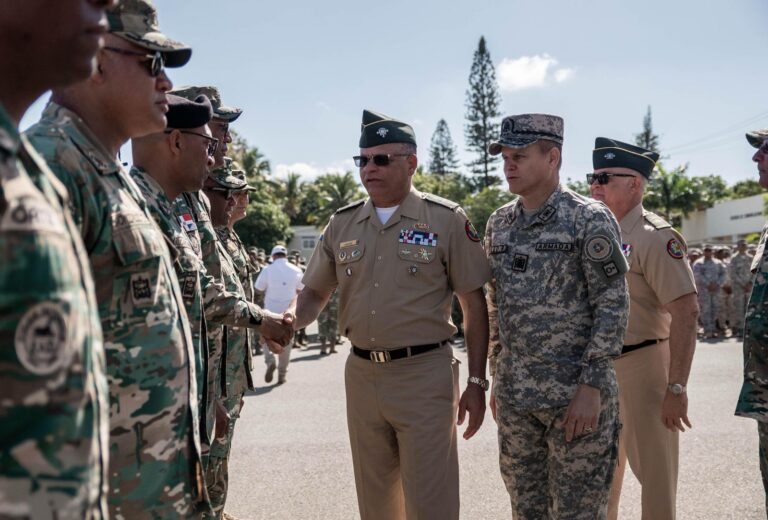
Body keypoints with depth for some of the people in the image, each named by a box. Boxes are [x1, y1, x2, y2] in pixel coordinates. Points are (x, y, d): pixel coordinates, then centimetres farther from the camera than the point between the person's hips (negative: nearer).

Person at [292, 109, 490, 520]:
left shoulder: (445, 219, -5)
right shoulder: (342, 224, 6)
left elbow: (474, 304, -3)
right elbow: (315, 292, 11)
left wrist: (476, 382, -5)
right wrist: (287, 323, -12)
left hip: (425, 374, -4)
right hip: (361, 374, 4)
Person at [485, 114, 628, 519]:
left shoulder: (590, 219, -9)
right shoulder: (499, 223, 9)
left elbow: (612, 305, -12)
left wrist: (592, 387, -17)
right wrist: (496, 379, 14)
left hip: (576, 389, -6)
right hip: (514, 392, 6)